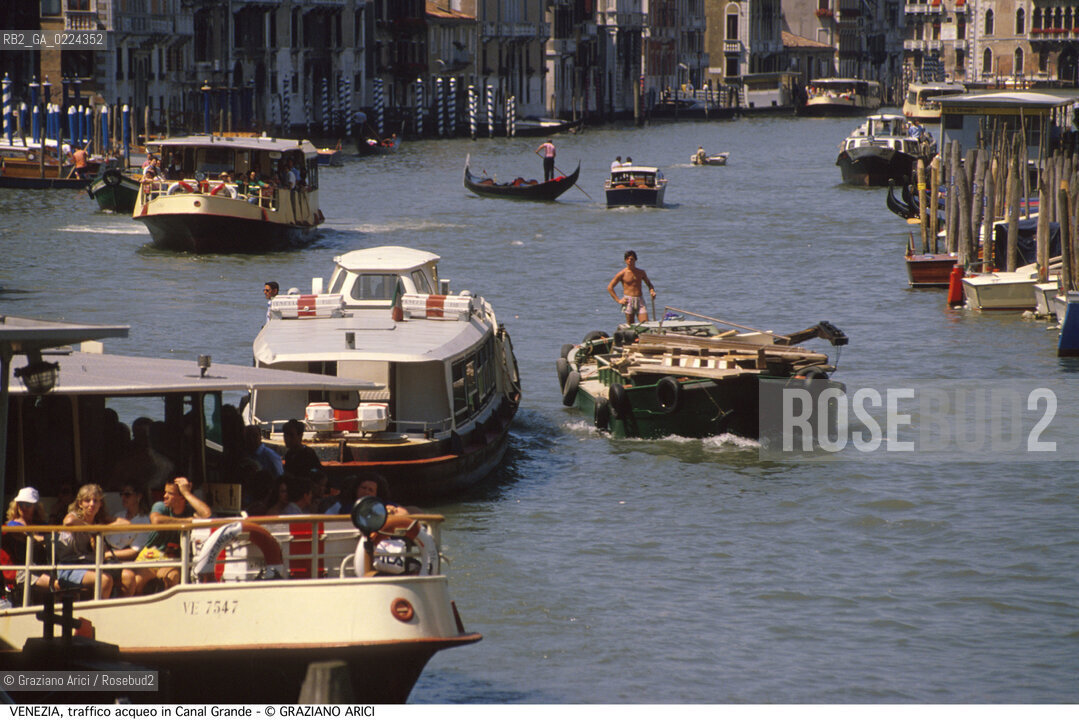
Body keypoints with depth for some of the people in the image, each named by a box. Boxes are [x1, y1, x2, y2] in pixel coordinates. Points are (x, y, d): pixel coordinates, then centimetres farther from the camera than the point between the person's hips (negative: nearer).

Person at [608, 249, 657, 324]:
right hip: (628, 301, -3)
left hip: (640, 301, 3)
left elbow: (649, 284, 25)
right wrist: (618, 300, -4)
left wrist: (652, 292, 2)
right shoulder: (622, 274, 0)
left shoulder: (641, 273, 11)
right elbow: (610, 287, 2)